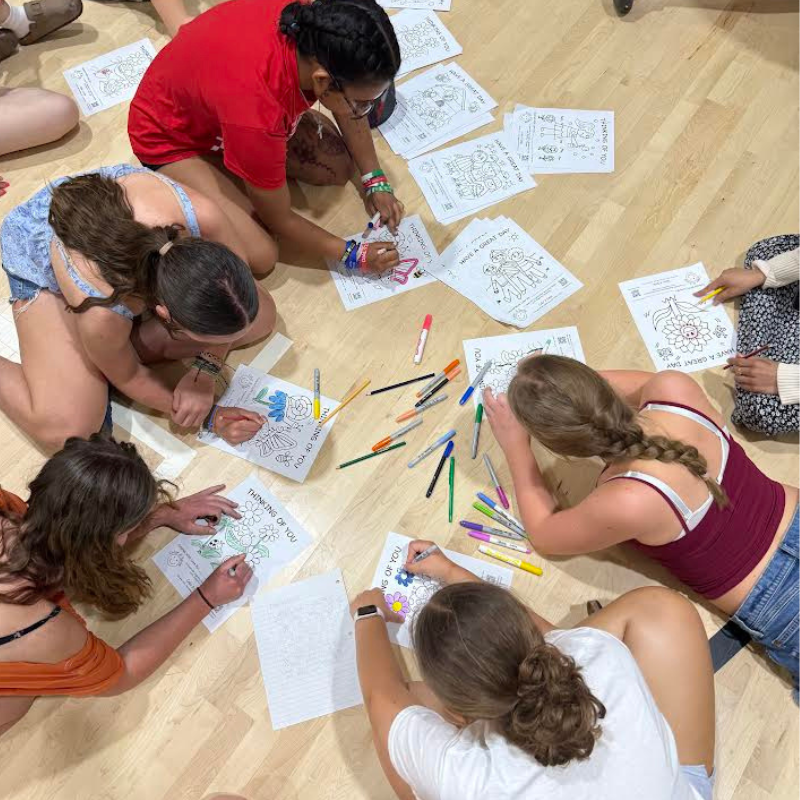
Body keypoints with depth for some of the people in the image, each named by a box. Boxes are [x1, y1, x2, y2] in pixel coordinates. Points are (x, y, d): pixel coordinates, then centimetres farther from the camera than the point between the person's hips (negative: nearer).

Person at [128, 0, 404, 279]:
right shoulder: (257, 110, -43)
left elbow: (349, 114, -3)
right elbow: (280, 220, -26)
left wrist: (376, 182, -4)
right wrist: (353, 254, -17)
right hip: (171, 139, -6)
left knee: (340, 167, -4)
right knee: (260, 256, -18)